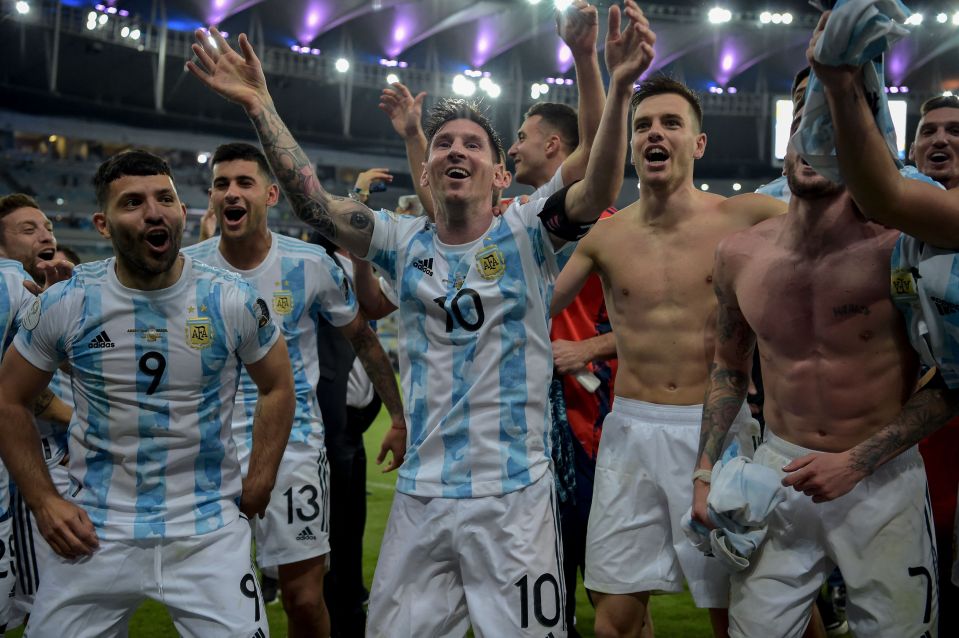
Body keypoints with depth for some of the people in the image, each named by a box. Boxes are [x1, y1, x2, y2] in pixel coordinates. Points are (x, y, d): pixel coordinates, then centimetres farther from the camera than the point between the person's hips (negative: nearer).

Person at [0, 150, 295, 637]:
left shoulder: (233, 301, -7)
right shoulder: (65, 304, -5)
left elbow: (277, 387, 7)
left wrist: (257, 485, -1)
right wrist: (43, 500, -1)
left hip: (209, 532, 0)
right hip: (94, 531, 1)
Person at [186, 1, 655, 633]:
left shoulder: (525, 236, -3)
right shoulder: (405, 243, 6)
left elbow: (598, 192, -19)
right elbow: (315, 204, -1)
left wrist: (619, 89, -33)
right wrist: (259, 104, -5)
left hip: (514, 494, -3)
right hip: (420, 495, 4)